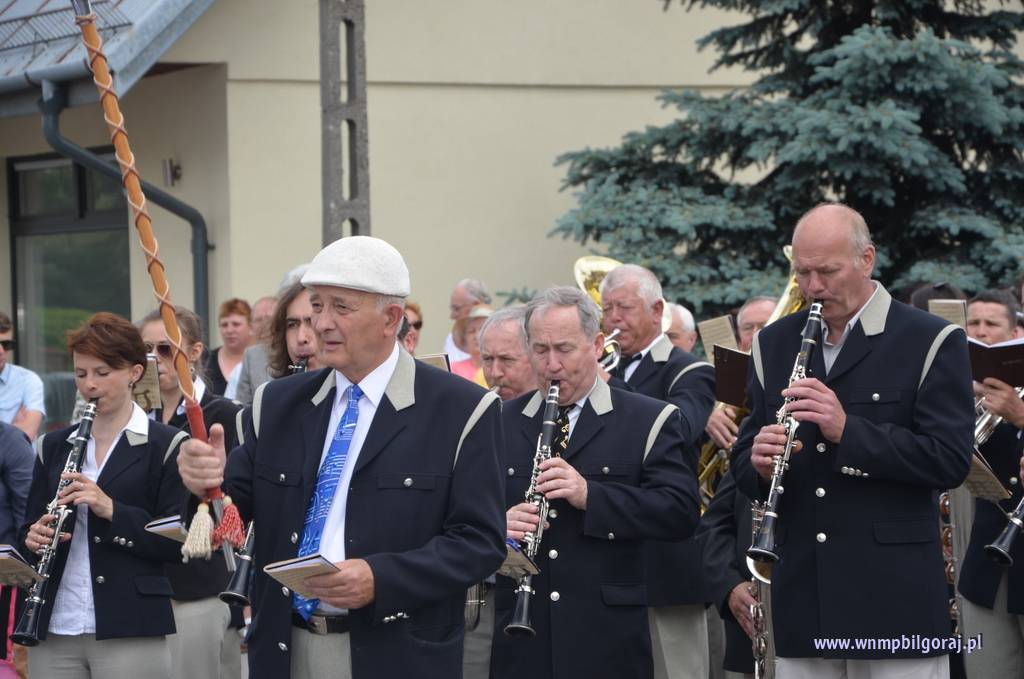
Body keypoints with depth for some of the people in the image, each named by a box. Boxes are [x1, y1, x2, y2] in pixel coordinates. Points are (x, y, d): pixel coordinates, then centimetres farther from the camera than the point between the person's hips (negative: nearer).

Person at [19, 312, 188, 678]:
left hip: (129, 631, -4)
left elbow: (178, 541, -6)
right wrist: (35, 538, -5)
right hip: (53, 632, 4)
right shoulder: (53, 446, 14)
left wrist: (111, 510, -18)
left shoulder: (165, 446, 0)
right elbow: (31, 527, 17)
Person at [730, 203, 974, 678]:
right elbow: (743, 460, 15)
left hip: (894, 595, -4)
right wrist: (758, 463, -10)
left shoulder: (931, 343, -3)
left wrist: (849, 430, -22)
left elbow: (951, 460, -11)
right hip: (801, 598, 4)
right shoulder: (773, 345, 13)